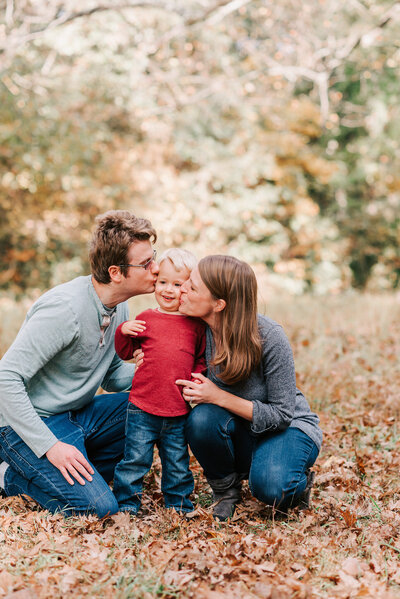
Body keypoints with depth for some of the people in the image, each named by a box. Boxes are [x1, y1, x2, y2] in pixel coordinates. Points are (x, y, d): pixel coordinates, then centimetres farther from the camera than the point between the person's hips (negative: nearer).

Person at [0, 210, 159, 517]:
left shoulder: (119, 308, 3)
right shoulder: (65, 308, -25)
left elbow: (112, 376, 13)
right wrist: (50, 447, -27)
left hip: (78, 415, 8)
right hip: (30, 424, -8)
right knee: (98, 508, -22)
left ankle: (82, 473, -1)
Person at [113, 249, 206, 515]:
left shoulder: (196, 324, 4)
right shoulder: (146, 319, 3)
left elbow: (202, 359, 13)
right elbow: (125, 353, 8)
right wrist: (123, 331, -10)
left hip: (179, 412, 1)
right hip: (143, 407, -1)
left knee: (178, 462, 13)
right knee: (135, 458, 4)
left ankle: (180, 506, 28)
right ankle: (127, 504, 17)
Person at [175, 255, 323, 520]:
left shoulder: (270, 338, -27)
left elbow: (282, 414, -21)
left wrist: (219, 397, -30)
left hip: (289, 427, -4)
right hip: (239, 430, 4)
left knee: (270, 487, -34)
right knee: (202, 418, -30)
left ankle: (298, 483, 3)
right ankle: (226, 488, -2)